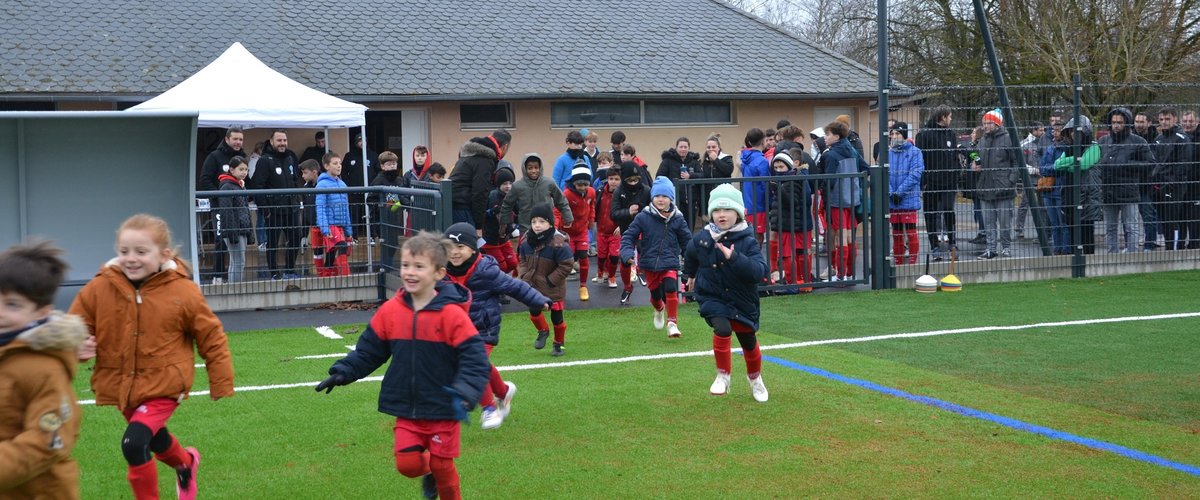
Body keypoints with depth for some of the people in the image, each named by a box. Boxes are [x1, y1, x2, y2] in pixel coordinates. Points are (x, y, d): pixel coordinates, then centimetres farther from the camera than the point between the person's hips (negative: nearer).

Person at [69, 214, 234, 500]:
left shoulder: (183, 292, -15)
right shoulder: (99, 288, -11)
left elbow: (211, 337, -3)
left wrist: (221, 384, 1)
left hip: (163, 385, -5)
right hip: (121, 385, 5)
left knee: (134, 443, -24)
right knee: (154, 437, 26)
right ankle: (186, 463, 60)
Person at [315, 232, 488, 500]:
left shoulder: (452, 314, -16)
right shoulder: (390, 311, -4)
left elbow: (474, 358, -17)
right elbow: (368, 350, 8)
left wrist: (465, 395, -30)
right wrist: (343, 373, -1)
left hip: (442, 409, -3)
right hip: (406, 409, 3)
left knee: (442, 465, 7)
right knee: (407, 463, -2)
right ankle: (427, 472, 33)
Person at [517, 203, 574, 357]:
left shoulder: (557, 243, -24)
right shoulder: (527, 241, -5)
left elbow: (567, 265, -21)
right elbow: (522, 261, 8)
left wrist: (551, 280, -17)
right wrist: (525, 277, -7)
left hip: (553, 289, -4)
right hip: (534, 286, 4)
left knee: (556, 316, 7)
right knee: (534, 311, 4)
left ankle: (559, 343, 29)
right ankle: (543, 331, 36)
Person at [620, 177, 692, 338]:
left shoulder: (677, 219, -4)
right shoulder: (643, 217, -8)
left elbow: (687, 241, 5)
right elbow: (628, 236, -5)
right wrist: (627, 253, -20)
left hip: (670, 263, -1)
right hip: (650, 264, 1)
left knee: (671, 289, -23)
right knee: (655, 293, 15)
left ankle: (672, 322, -8)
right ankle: (659, 309, 52)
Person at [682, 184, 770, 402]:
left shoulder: (748, 242, -16)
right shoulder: (701, 239, -9)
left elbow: (760, 271, -29)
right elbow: (690, 257, 15)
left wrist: (735, 258, -38)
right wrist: (691, 275, 32)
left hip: (742, 300, 1)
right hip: (711, 297, 0)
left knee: (749, 342, 15)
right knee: (723, 329, -28)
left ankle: (755, 379, 44)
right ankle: (723, 375, -10)